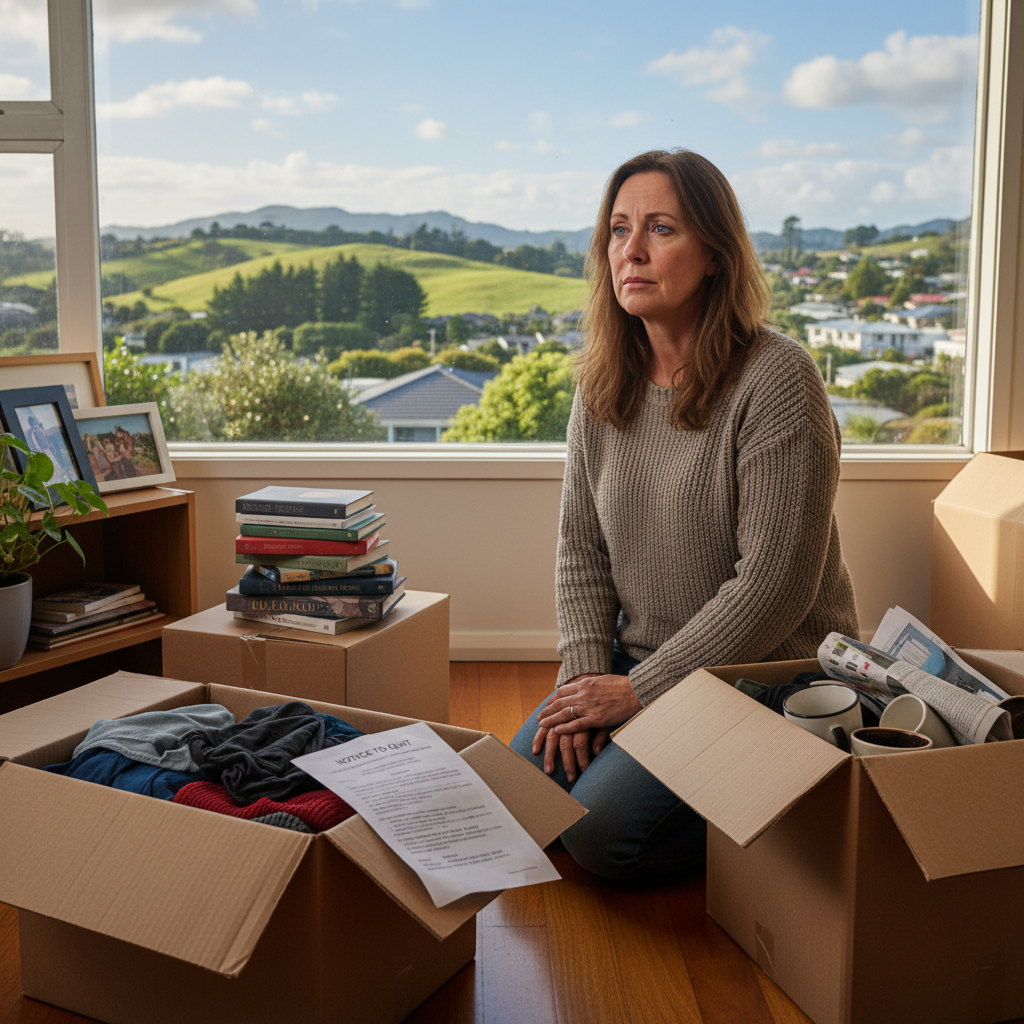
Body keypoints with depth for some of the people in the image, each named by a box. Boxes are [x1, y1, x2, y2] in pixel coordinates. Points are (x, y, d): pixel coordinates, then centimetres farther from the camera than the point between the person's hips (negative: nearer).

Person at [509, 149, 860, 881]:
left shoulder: (777, 381, -19)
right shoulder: (605, 384, 3)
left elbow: (774, 583, -22)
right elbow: (581, 548, 7)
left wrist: (640, 691, -17)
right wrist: (583, 673, -7)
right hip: (640, 662, 7)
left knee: (601, 829, -19)